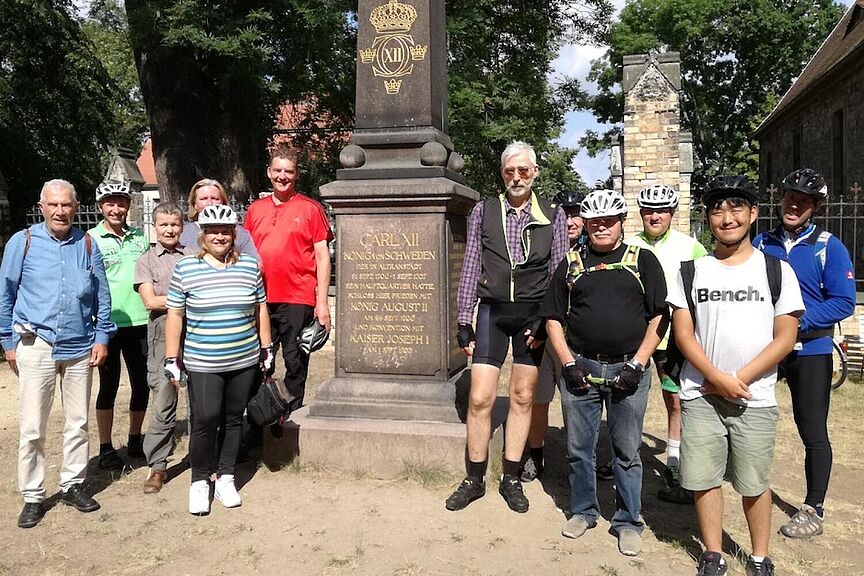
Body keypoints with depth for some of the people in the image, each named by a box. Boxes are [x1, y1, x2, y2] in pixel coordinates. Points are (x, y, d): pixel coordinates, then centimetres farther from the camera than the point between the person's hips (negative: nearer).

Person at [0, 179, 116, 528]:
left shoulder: (87, 245, 5)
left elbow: (102, 296, 9)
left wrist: (102, 338, 4)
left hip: (80, 348, 3)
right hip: (36, 345, -2)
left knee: (78, 423, 11)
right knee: (32, 428, 1)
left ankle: (73, 485, 26)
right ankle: (32, 497, 14)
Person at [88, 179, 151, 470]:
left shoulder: (140, 236, 8)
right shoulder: (91, 239, -4)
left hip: (139, 322, 4)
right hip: (107, 323, -4)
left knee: (142, 383, 11)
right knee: (109, 385, 5)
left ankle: (135, 440, 28)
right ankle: (105, 448, 17)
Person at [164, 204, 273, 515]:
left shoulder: (249, 266, 4)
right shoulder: (185, 268, -3)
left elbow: (260, 309, 11)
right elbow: (174, 315, 0)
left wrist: (267, 349, 10)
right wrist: (172, 360, -2)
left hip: (244, 362, 3)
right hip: (202, 364, -2)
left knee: (233, 419, 11)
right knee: (205, 421, -6)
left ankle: (225, 478, 26)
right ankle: (199, 481, 14)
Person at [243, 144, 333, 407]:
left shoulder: (310, 208, 2)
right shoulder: (255, 209, 13)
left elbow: (322, 256, -1)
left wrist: (322, 302, -7)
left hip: (298, 300, -4)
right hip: (260, 300, 4)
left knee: (295, 362, 1)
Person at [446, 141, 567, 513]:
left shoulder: (553, 215, 4)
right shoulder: (484, 211, 3)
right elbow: (470, 269, 3)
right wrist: (464, 322, 0)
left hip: (533, 313, 1)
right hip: (492, 311, 0)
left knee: (523, 397, 8)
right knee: (479, 399, -2)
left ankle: (511, 479, 21)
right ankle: (474, 479, 14)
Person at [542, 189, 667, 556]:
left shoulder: (643, 260, 5)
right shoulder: (571, 264, 10)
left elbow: (659, 317, 1)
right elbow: (554, 318, 9)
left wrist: (637, 364, -8)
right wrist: (568, 364, -2)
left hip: (628, 369, -2)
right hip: (580, 368, 2)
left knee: (627, 452, 8)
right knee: (578, 448, 11)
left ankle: (629, 522, 23)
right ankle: (583, 511, 29)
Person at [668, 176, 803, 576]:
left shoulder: (777, 270, 1)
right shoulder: (691, 271, 4)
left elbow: (785, 337, -3)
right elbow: (682, 332, 0)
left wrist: (739, 379, -11)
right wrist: (718, 378, -12)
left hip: (755, 400, -1)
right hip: (700, 396, 1)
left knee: (754, 483, 9)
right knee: (703, 479, 7)